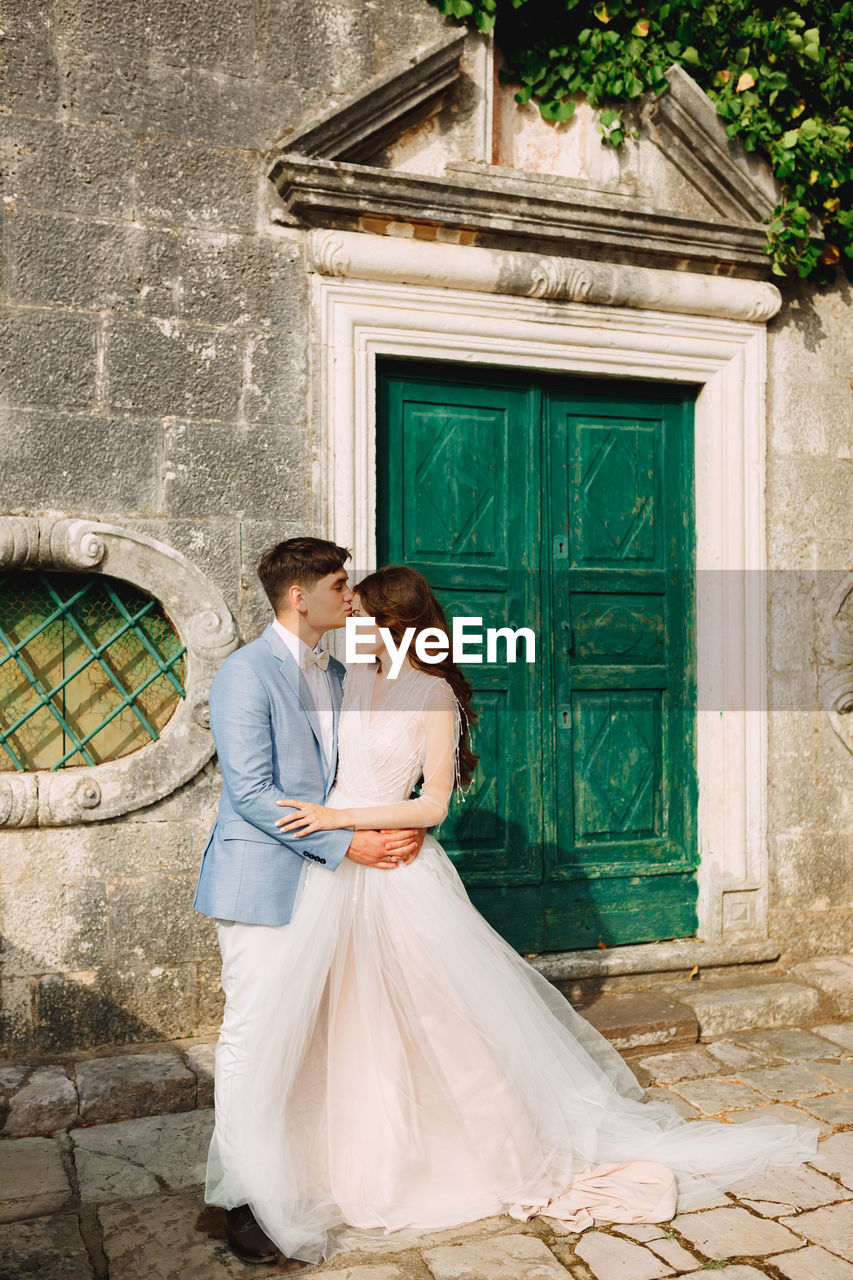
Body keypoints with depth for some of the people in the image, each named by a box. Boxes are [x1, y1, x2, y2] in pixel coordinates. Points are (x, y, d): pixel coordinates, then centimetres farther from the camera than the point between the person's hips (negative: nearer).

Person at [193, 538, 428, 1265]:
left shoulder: (336, 675, 12)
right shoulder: (246, 674, -13)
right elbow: (251, 792, -18)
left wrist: (398, 824, 0)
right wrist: (347, 844, -19)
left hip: (323, 877, 7)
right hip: (264, 884, -7)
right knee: (255, 1035, 0)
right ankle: (242, 1197, 14)